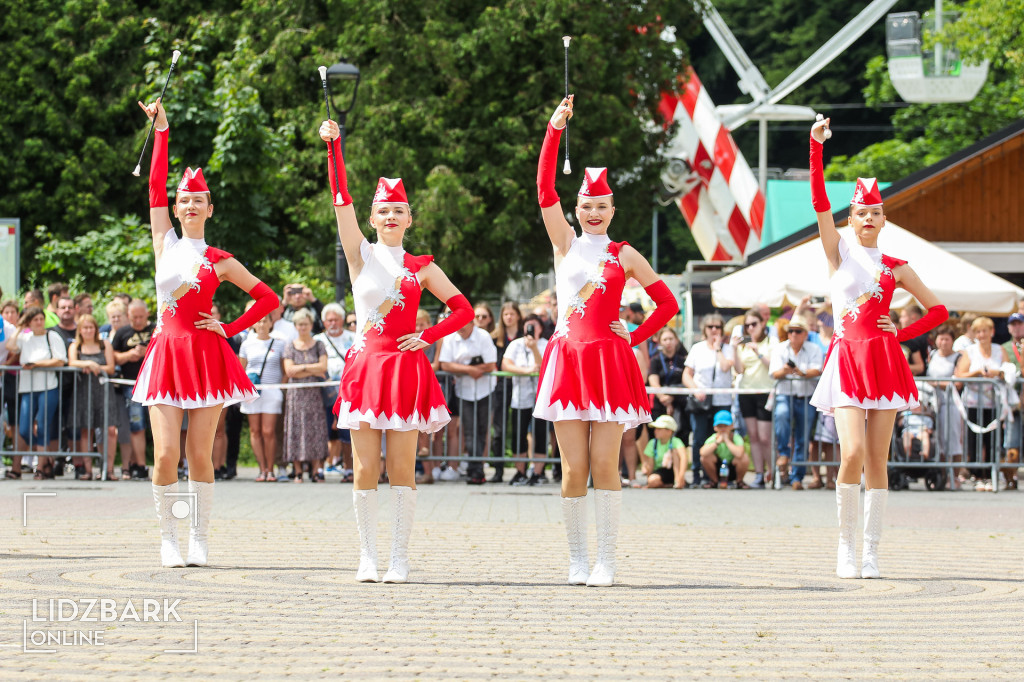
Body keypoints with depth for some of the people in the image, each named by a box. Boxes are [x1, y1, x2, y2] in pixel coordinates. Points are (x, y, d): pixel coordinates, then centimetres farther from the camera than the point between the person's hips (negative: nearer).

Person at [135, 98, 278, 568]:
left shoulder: (220, 262, 7)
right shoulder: (165, 243, 9)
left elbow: (268, 298, 10)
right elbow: (156, 187, 3)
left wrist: (230, 330, 2)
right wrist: (161, 132, 0)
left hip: (206, 354, -1)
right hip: (166, 353, 1)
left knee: (200, 454, -1)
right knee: (166, 454, -7)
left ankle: (199, 538, 9)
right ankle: (168, 538, 6)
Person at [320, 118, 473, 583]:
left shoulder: (421, 268, 7)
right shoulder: (361, 255, 5)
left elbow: (463, 309, 11)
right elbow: (342, 201, -4)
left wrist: (428, 337, -2)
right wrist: (333, 147, -13)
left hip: (405, 367, 0)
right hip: (365, 365, 0)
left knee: (402, 469, -1)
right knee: (365, 469, 0)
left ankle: (400, 558, 3)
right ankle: (367, 557, 5)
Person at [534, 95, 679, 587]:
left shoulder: (624, 256, 8)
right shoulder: (565, 244, 10)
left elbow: (668, 304, 11)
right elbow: (545, 188, 0)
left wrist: (634, 338, 3)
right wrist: (555, 129, -5)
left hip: (609, 360, -1)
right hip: (567, 358, 1)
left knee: (604, 464, -4)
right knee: (573, 467, -1)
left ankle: (606, 560, 0)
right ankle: (577, 559, 7)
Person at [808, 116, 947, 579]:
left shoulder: (896, 269, 11)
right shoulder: (839, 252, 7)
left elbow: (938, 310, 17)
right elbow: (819, 202, -6)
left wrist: (901, 333, 3)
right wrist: (817, 147, -15)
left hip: (884, 360, 2)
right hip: (847, 361, -2)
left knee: (877, 460, 0)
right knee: (853, 453, -16)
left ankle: (871, 553, 4)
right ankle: (845, 545, 0)